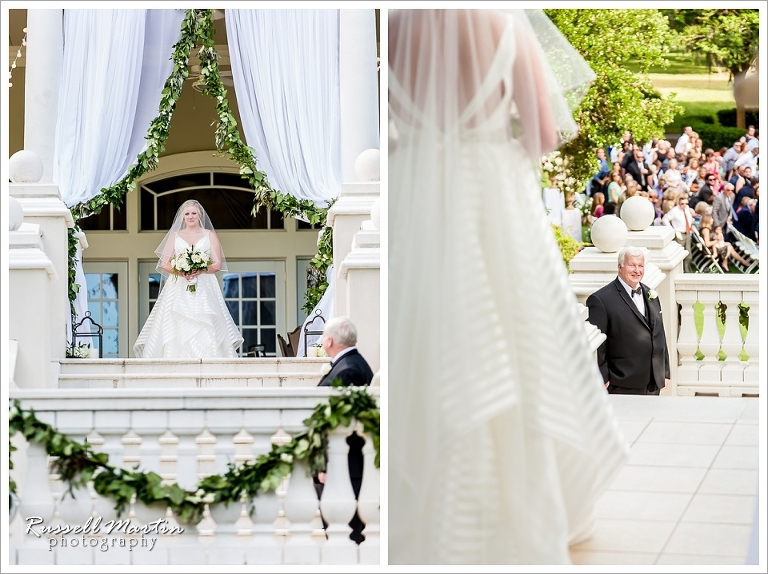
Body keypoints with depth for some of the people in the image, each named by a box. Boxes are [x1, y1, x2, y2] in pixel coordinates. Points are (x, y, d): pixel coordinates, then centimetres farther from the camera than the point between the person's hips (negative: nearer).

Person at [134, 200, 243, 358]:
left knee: (205, 330, -13)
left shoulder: (210, 235, 12)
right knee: (177, 330, -11)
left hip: (204, 289, -1)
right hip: (179, 290, 1)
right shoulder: (175, 236, 15)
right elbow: (164, 263, 7)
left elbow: (217, 264, 4)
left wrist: (200, 270, -15)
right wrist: (180, 271, -13)